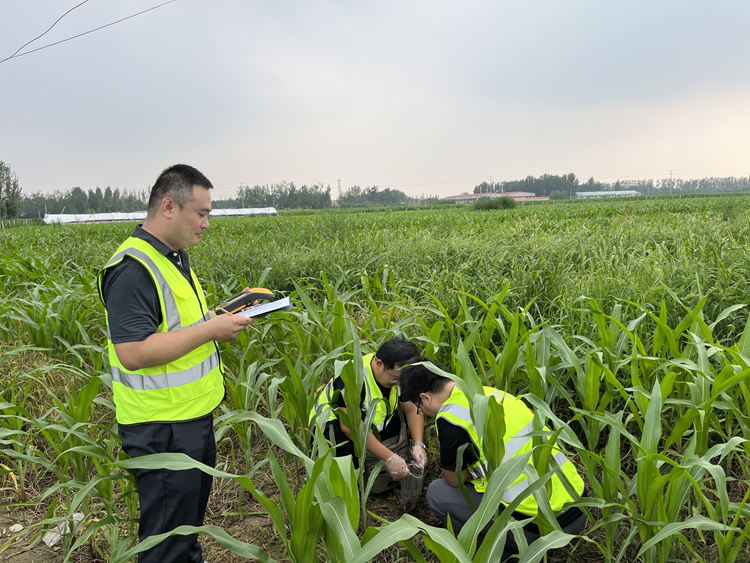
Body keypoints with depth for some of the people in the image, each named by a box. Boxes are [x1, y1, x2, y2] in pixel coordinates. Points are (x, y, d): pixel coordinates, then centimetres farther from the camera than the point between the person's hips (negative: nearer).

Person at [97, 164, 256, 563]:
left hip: (194, 414, 10)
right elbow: (133, 352, -30)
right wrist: (209, 330, -25)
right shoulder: (133, 269, -24)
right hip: (162, 429, -10)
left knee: (193, 504, 27)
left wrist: (214, 318, 3)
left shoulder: (175, 256, 8)